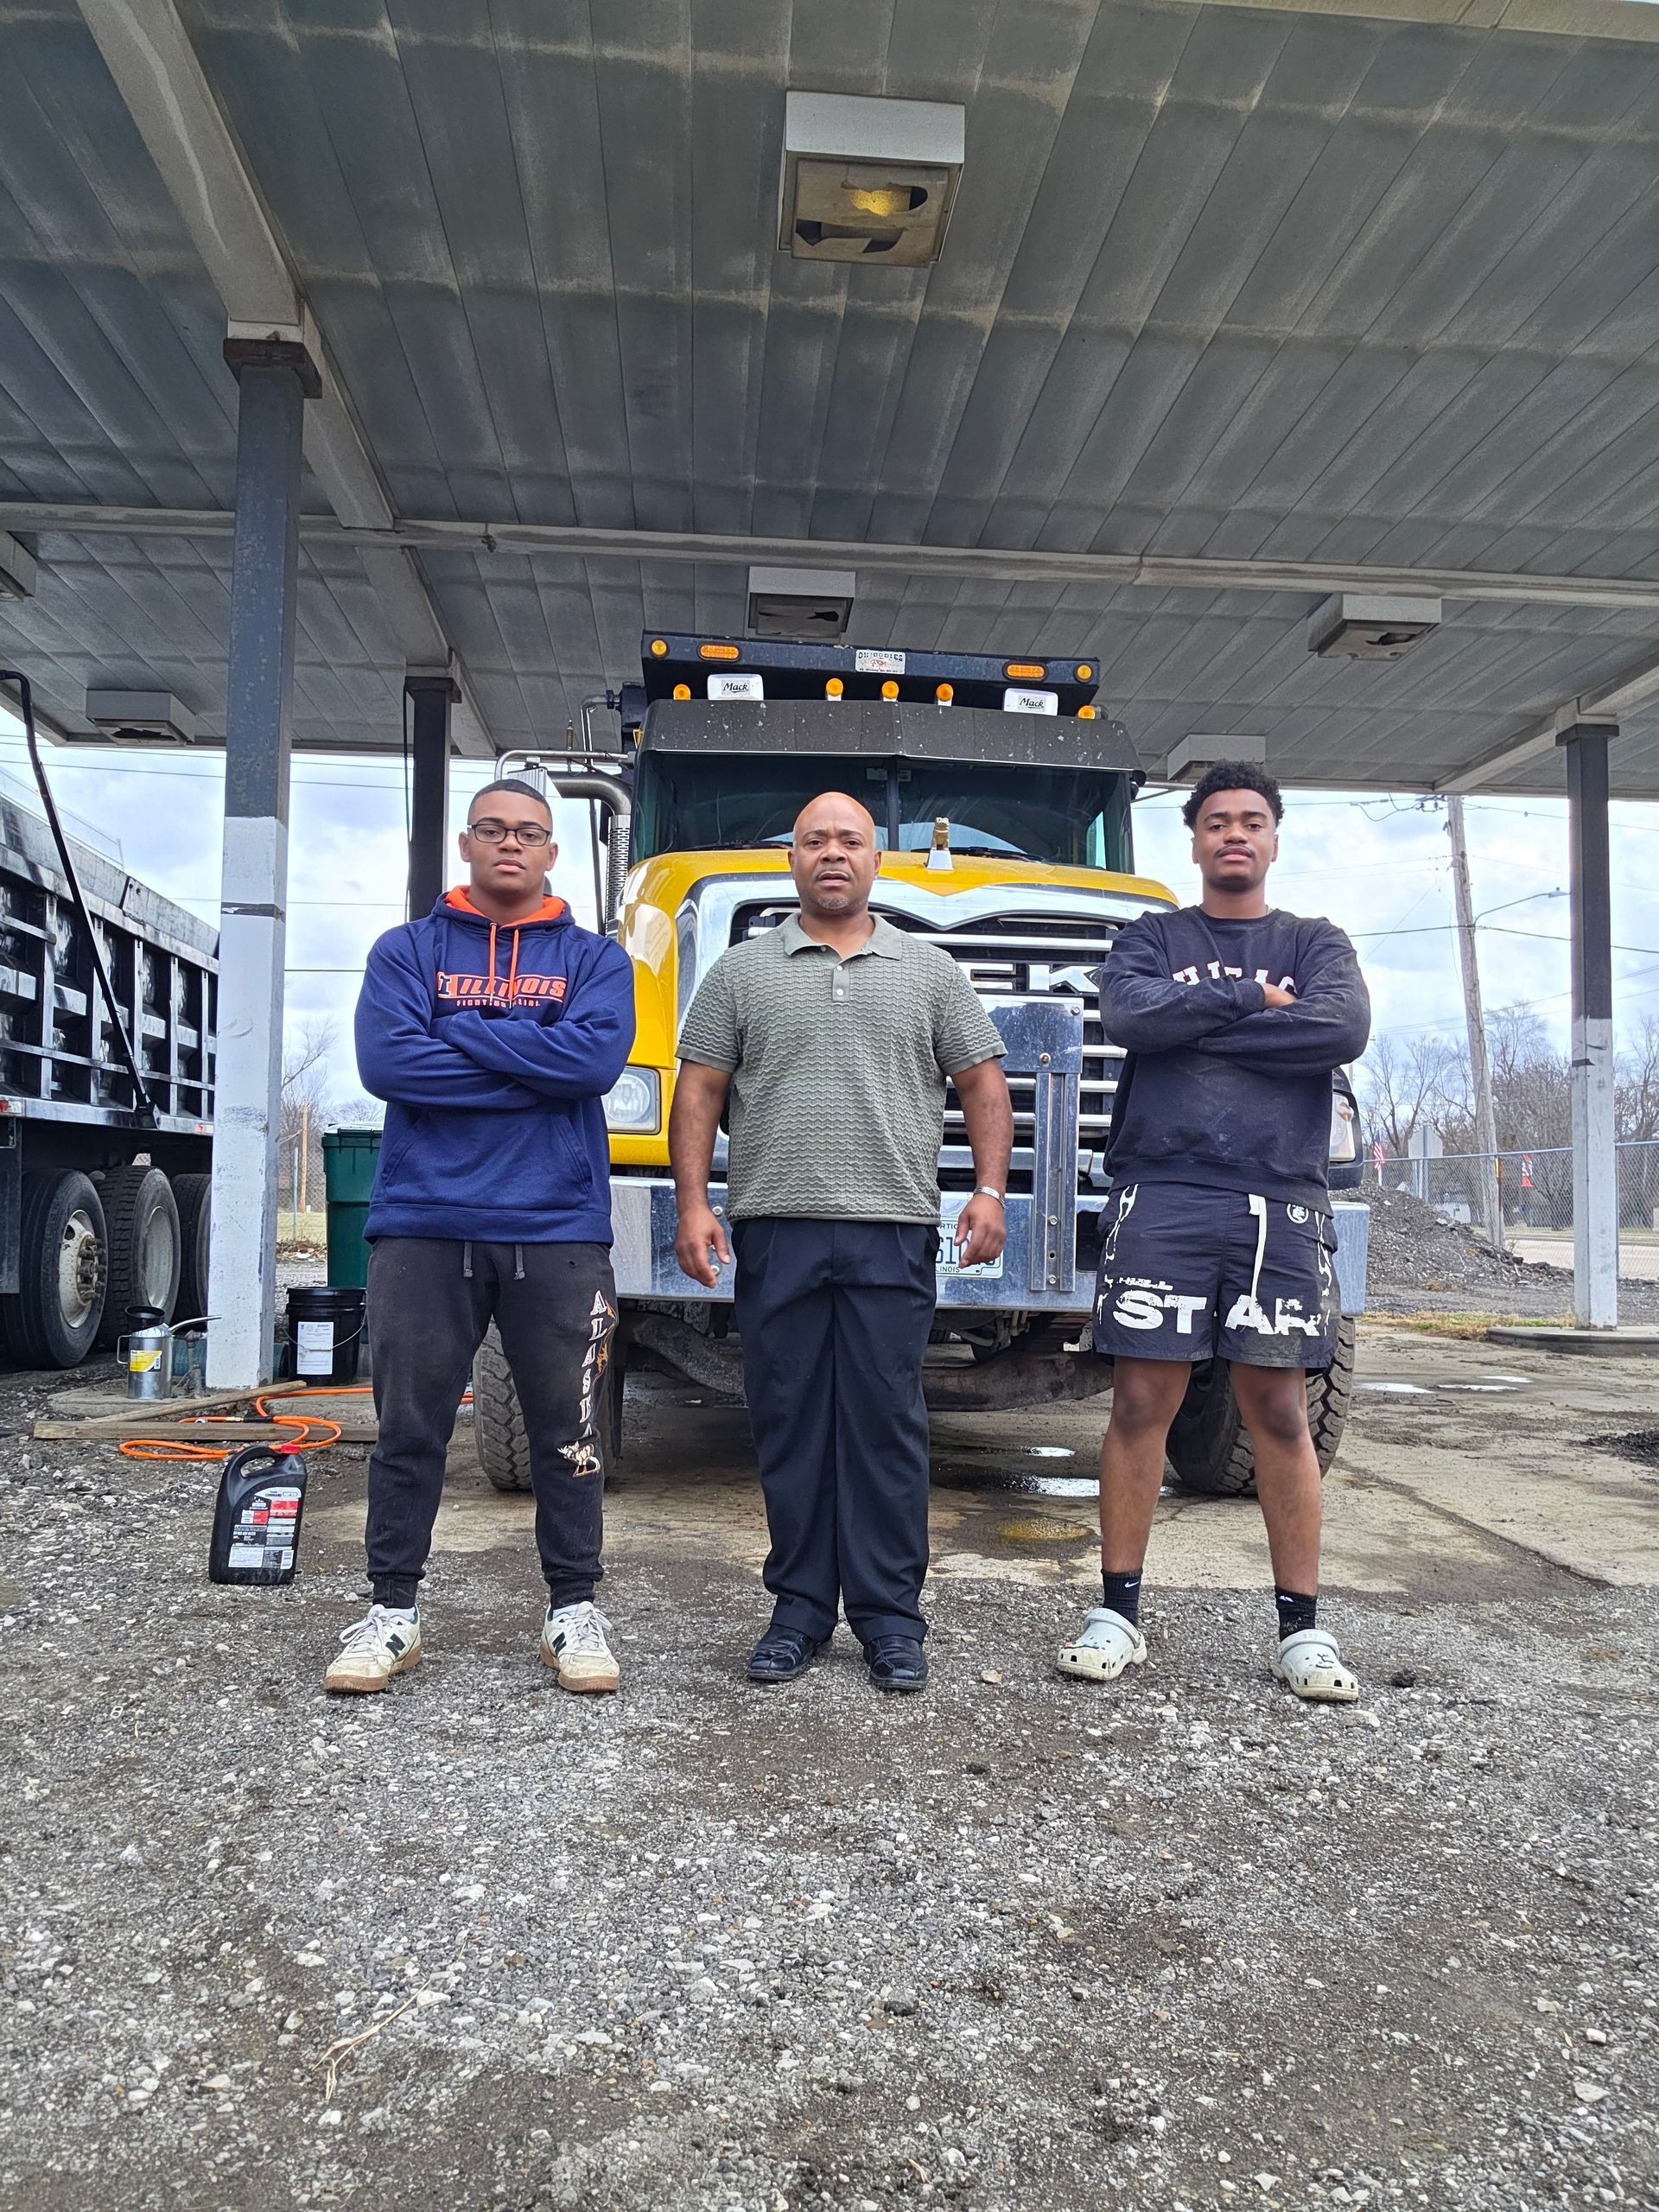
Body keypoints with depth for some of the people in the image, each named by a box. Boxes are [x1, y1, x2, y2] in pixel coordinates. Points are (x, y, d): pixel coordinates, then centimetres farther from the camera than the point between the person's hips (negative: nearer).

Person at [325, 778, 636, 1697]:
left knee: (566, 1431, 7)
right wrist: (535, 1067, -9)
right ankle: (392, 1611, 21)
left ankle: (574, 1610, 20)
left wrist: (460, 1032, -8)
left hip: (557, 1229, 0)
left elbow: (597, 1057, -10)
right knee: (409, 1429, 7)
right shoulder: (407, 950, 10)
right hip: (424, 1224, 0)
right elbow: (387, 1061, -8)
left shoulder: (594, 958, 10)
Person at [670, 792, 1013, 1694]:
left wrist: (990, 1190, 0)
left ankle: (890, 1615, 13)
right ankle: (800, 1608, 17)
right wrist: (693, 1202, -2)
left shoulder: (930, 970, 13)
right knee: (787, 1424, 5)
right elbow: (699, 1091, 8)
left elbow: (982, 1084, 11)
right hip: (776, 1227, 1)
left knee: (887, 1424, 2)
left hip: (893, 1232, 0)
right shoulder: (743, 971, 12)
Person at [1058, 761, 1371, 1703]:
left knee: (1279, 1409, 4)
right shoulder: (1152, 938, 14)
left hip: (1280, 1202, 1)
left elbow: (1344, 1028, -8)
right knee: (1142, 1403, 0)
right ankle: (1120, 1610, 10)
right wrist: (1253, 999, -4)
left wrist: (1195, 1023, -7)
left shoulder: (1316, 944, 15)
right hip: (1162, 1195, -1)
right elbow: (1130, 1014, -9)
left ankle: (1302, 1625, 14)